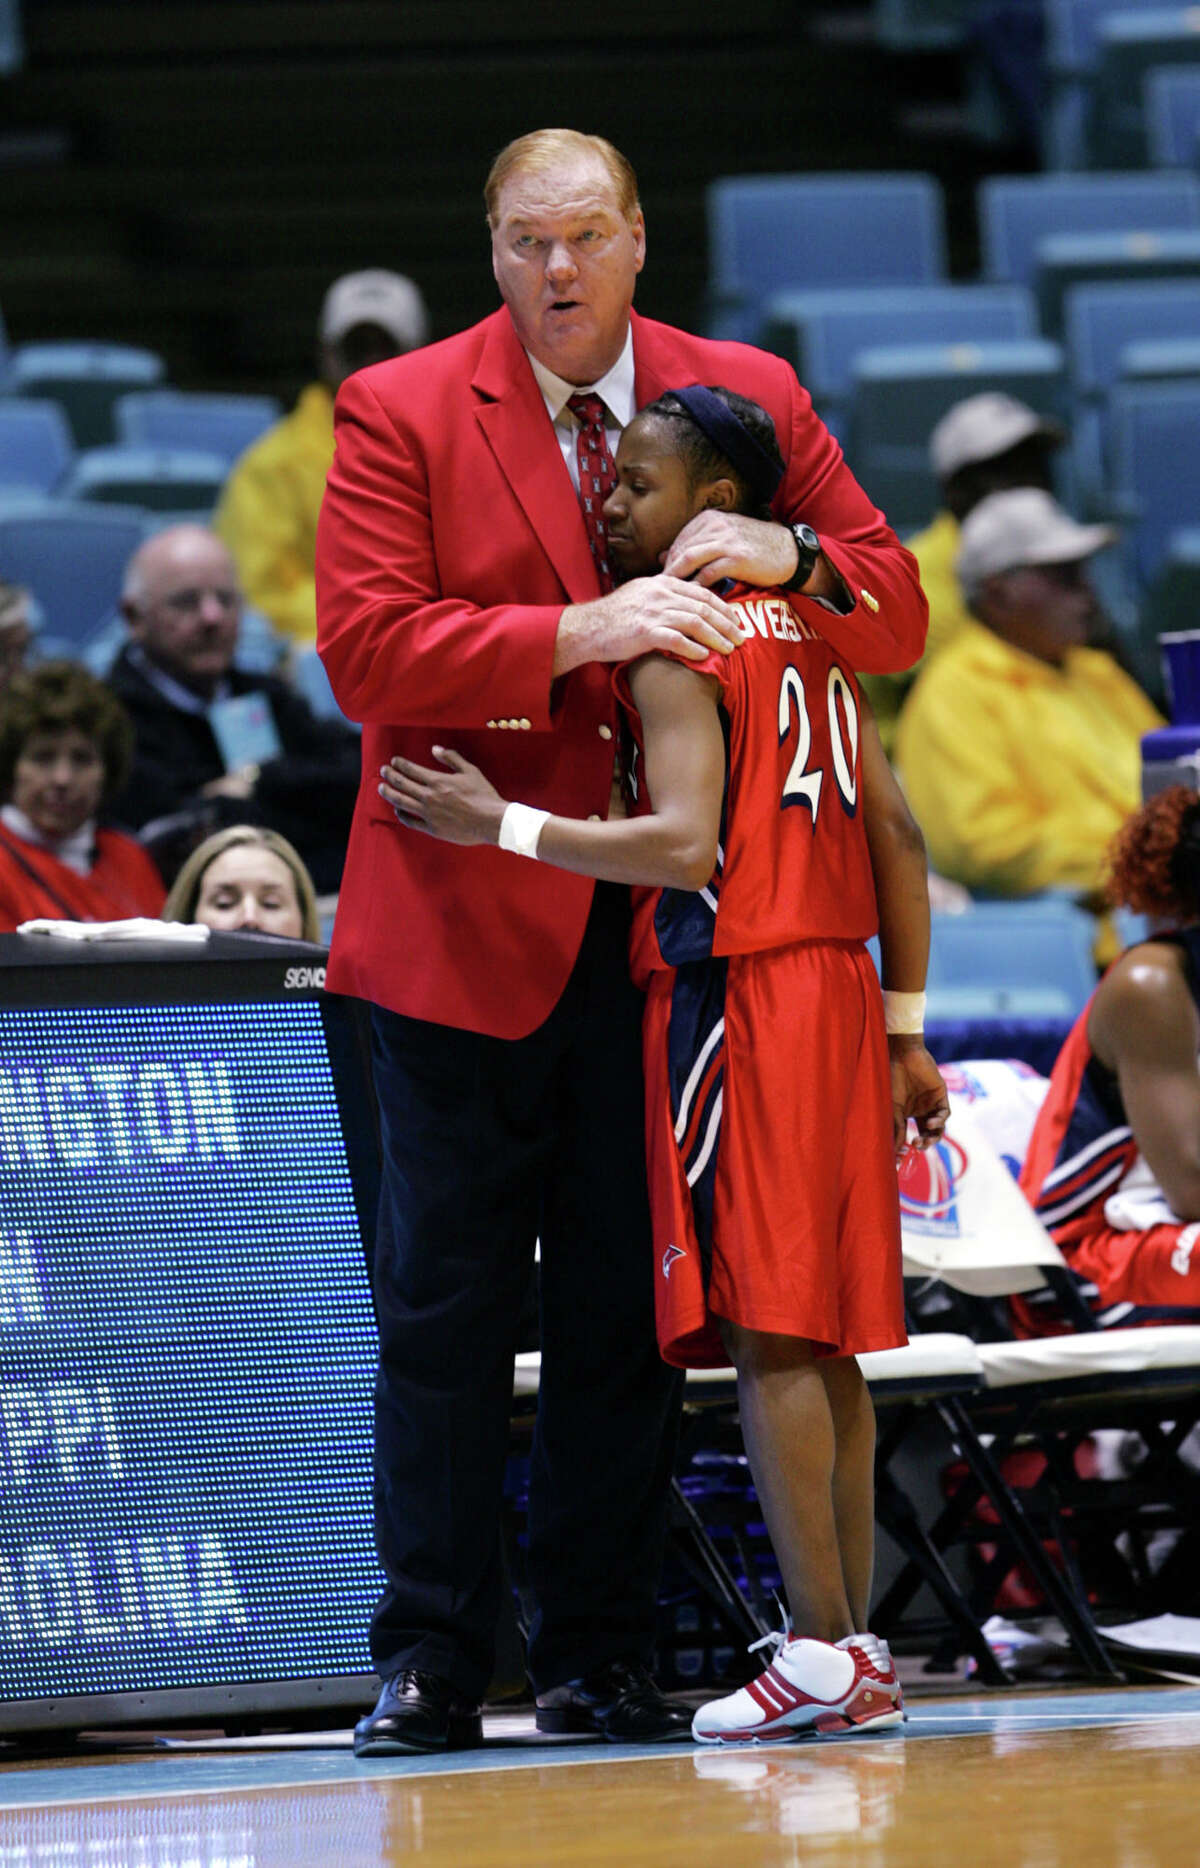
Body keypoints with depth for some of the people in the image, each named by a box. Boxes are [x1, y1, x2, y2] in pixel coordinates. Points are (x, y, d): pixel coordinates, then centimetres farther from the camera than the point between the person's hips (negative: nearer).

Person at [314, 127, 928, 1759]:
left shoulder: (749, 398, 7)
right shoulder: (400, 415, -1)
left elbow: (898, 613, 10)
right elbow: (365, 645, -12)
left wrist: (789, 557, -12)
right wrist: (579, 632, -22)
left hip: (664, 929, 2)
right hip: (467, 930, -2)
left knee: (630, 1310, 6)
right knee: (446, 1309, 1)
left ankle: (599, 1660, 13)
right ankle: (431, 1664, 7)